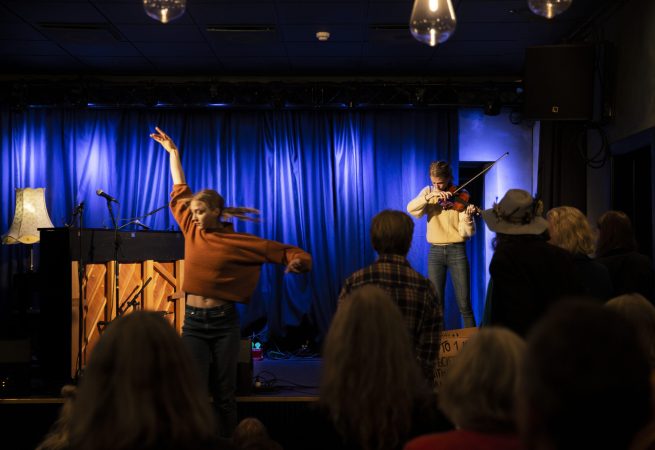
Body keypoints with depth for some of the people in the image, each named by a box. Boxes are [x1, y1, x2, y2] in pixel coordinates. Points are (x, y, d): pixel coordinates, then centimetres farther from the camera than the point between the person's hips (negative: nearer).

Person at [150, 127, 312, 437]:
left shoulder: (238, 241, -4)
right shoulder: (192, 233, 4)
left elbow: (279, 249, -3)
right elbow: (180, 193, 16)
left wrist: (297, 261, -26)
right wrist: (173, 152, 22)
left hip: (224, 322, -2)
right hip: (194, 322, 2)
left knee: (224, 394, 7)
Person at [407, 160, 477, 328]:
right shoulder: (428, 192, 5)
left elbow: (466, 233, -11)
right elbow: (411, 209, -15)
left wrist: (468, 217, -30)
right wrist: (430, 196, -26)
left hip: (457, 250, -2)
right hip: (435, 251, 2)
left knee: (464, 304, -3)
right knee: (435, 302, 5)